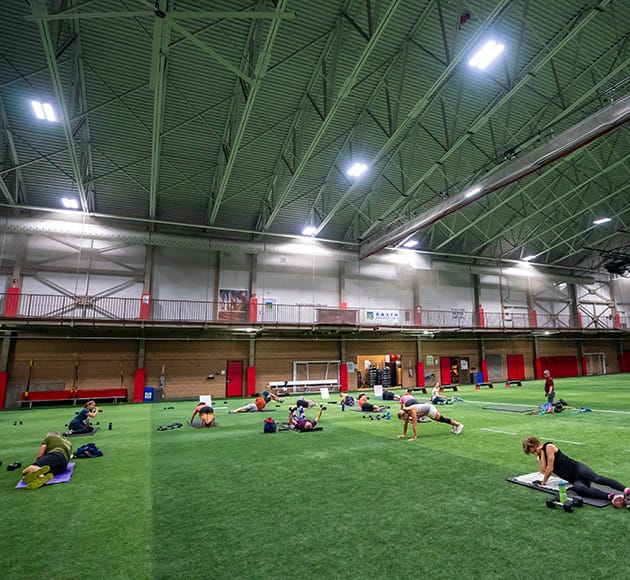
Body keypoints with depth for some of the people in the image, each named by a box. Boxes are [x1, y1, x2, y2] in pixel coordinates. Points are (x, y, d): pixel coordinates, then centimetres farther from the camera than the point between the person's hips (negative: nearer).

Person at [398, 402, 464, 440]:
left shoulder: (412, 411, -35)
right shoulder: (406, 412, -12)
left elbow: (414, 425, -36)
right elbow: (406, 424, 0)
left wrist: (415, 437, -34)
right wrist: (404, 435, 2)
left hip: (430, 409, -8)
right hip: (426, 407, 8)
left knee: (442, 419, 6)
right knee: (441, 419, 24)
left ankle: (459, 425, 24)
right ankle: (454, 425, 45)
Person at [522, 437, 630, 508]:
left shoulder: (549, 446, -2)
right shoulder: (540, 457, 19)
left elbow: (550, 468, -6)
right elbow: (544, 471, -2)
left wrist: (543, 482, 4)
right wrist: (541, 454, -1)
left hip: (577, 468, -4)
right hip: (574, 480, 4)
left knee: (597, 478, -36)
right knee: (578, 488, -33)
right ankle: (611, 497, -50)